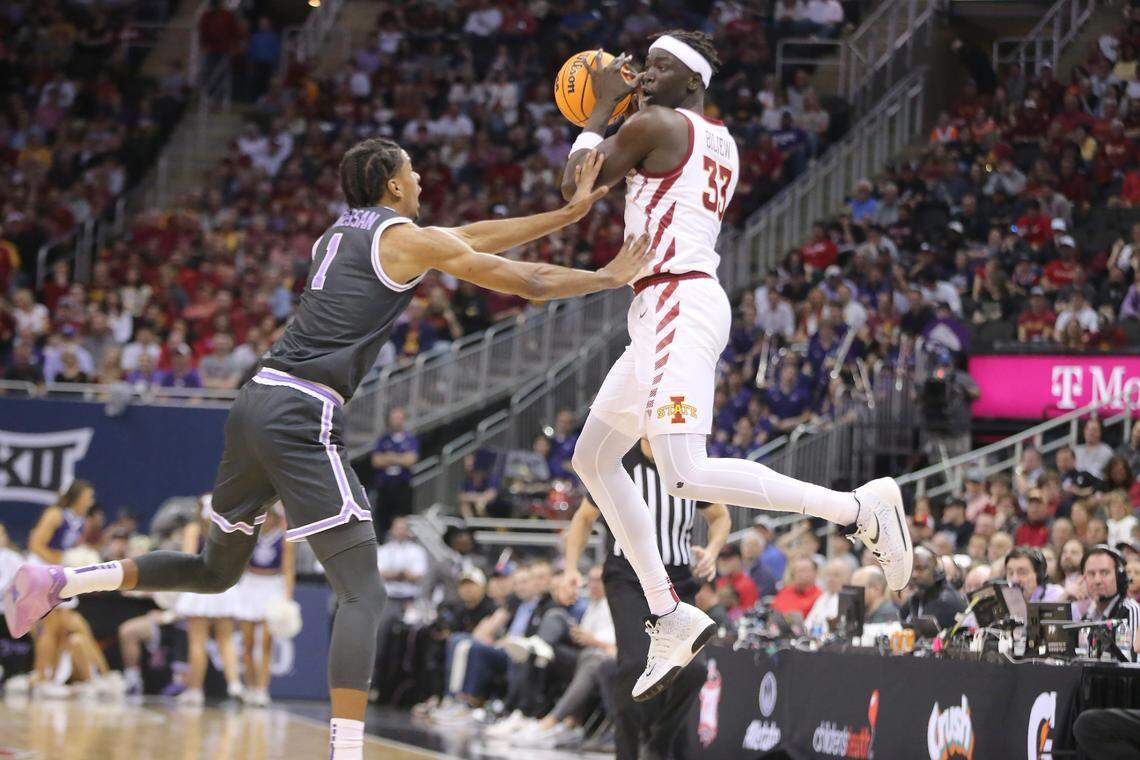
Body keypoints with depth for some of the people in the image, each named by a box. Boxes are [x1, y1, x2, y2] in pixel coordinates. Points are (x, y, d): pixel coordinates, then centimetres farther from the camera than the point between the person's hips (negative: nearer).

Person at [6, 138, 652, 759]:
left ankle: (59, 582, 16)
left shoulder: (341, 233, 23)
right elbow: (526, 283, 1)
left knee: (216, 572, 24)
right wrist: (611, 278, 15)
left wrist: (569, 212, 30)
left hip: (257, 403, 9)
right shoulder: (408, 239, -1)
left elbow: (473, 238, 28)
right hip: (302, 418, -9)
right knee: (364, 593, -10)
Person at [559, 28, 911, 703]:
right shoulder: (720, 142, 18)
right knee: (594, 458, 18)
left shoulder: (654, 125, -8)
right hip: (666, 310, 11)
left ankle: (858, 508, -24)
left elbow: (575, 186, 1)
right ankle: (669, 616, 15)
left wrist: (603, 106, 13)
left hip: (678, 303, -11)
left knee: (685, 474, -24)